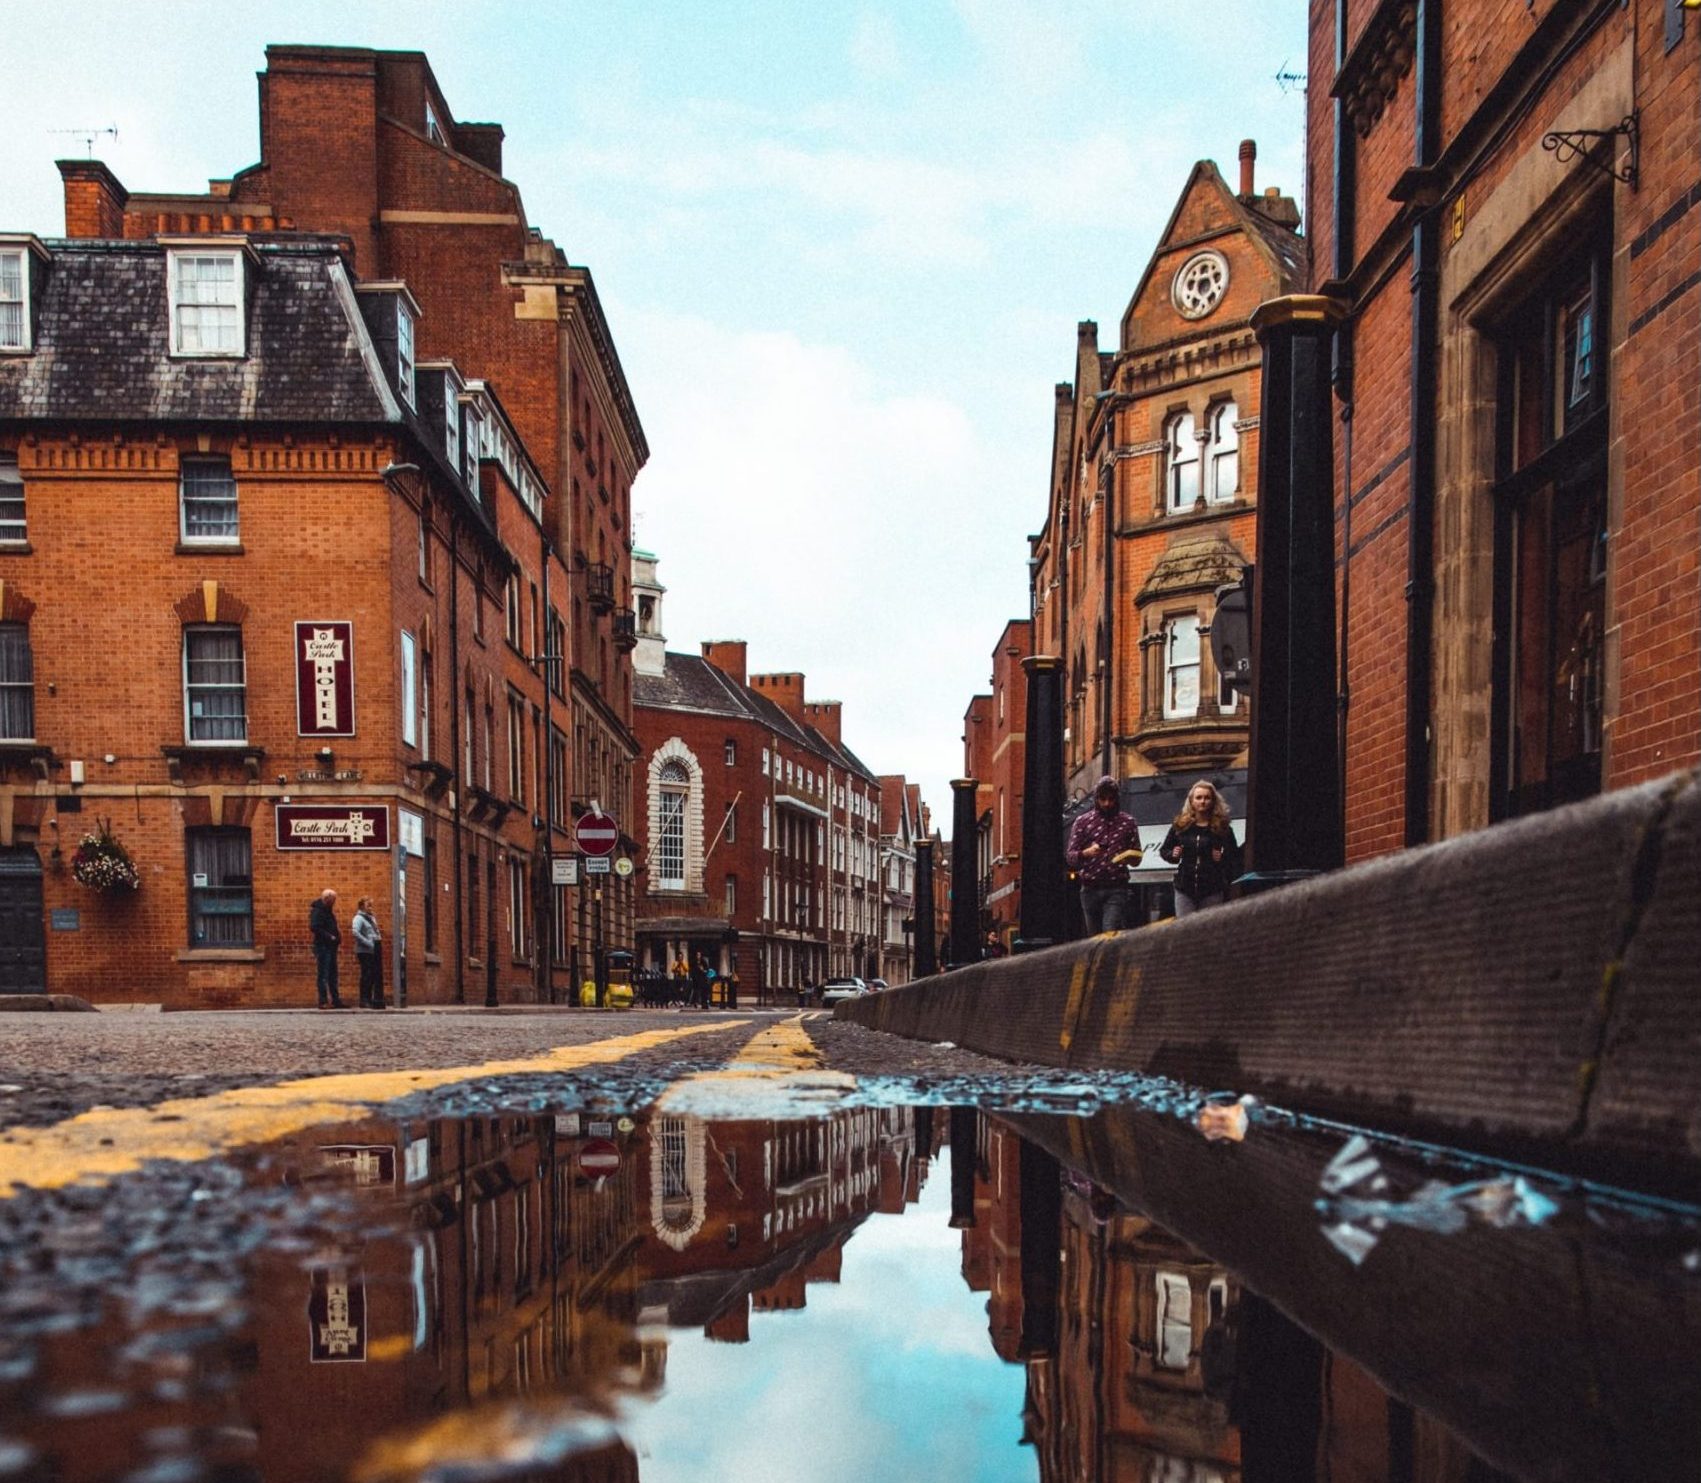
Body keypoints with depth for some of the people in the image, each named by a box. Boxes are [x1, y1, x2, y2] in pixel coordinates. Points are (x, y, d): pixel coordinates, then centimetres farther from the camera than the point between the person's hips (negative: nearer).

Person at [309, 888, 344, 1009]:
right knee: (323, 974, -8)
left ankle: (335, 1000, 17)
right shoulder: (318, 911, -11)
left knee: (332, 974, 12)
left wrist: (337, 937, 5)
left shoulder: (328, 911, 18)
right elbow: (314, 927, -23)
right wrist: (329, 937, -22)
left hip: (330, 946, 10)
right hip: (322, 946, -10)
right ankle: (323, 1001, -7)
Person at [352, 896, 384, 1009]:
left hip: (375, 950, 8)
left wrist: (379, 939, 9)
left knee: (378, 974, 7)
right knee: (367, 975, -5)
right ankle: (365, 1001, 0)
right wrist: (368, 943, -22)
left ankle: (378, 1000, 12)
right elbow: (356, 932, -22)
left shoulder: (372, 918, 19)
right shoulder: (359, 918, -7)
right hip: (365, 951, -8)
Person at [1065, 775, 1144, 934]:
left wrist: (1130, 858, -13)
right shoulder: (1083, 821, 6)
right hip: (1090, 889, 2)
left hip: (1116, 889, -1)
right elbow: (1070, 856, 2)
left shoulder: (1128, 822, 7)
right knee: (1094, 938, 6)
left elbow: (1136, 857, 11)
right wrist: (1085, 853, -19)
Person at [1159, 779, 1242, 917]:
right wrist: (1172, 855, -3)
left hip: (1212, 890, -1)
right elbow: (1164, 850, 17)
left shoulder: (1222, 827, 1)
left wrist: (1222, 858, -14)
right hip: (1185, 888, 1)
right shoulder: (1180, 825, 6)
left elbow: (1235, 857, 5)